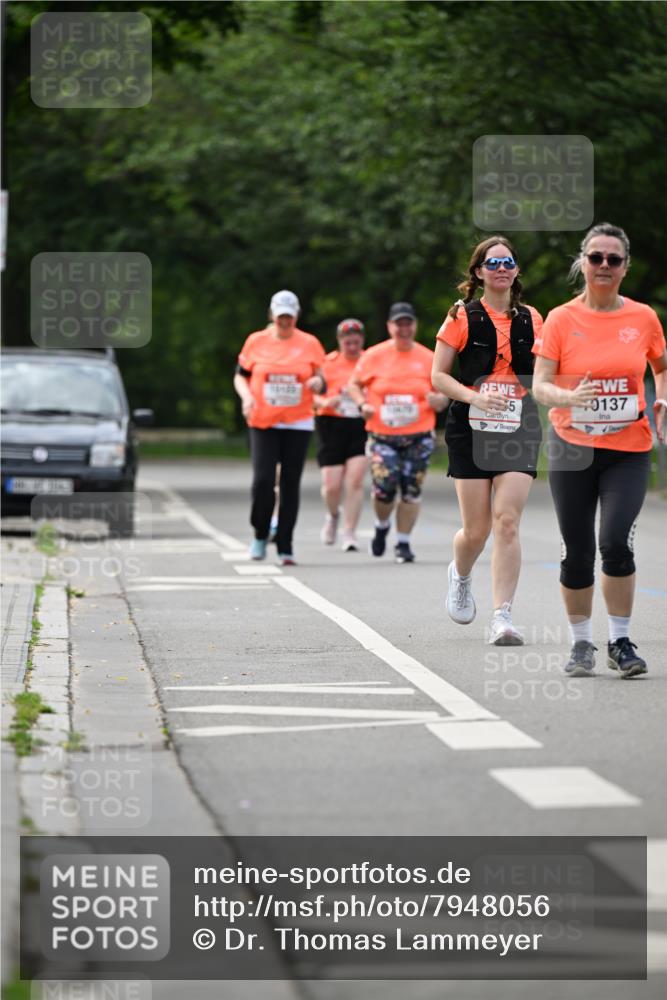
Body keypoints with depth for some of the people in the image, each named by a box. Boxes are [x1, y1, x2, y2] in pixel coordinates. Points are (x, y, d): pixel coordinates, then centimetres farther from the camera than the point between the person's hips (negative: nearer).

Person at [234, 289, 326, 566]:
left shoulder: (309, 343, 5)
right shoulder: (256, 341, 4)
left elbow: (320, 380, 10)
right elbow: (240, 376, 12)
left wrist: (317, 383, -14)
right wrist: (246, 396, -7)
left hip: (298, 423, 1)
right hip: (263, 423, -1)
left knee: (290, 485, 2)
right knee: (262, 480, -11)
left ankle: (285, 547, 9)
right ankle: (260, 535, 12)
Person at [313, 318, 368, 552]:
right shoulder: (328, 363, 2)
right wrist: (324, 402, -19)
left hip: (362, 427, 0)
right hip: (332, 426, 0)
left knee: (355, 480, -11)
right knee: (332, 485, -1)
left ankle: (350, 534, -2)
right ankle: (333, 515, 33)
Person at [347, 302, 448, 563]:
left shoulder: (428, 359, 4)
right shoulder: (374, 356, 2)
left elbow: (442, 396, 10)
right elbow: (354, 384, 12)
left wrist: (438, 401, -13)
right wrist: (363, 404, -7)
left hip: (418, 437, 1)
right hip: (382, 437, -1)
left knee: (411, 491, -1)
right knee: (384, 487, -14)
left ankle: (403, 543, 12)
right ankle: (382, 526, 17)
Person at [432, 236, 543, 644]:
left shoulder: (532, 319, 9)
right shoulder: (462, 317, 0)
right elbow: (438, 375, -1)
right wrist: (474, 397, -16)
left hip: (520, 428, 1)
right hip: (471, 429, -1)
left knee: (507, 522, -12)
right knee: (477, 529, 0)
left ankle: (503, 617, -12)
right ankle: (461, 576, 36)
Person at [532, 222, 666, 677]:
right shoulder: (561, 320, -3)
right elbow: (540, 385, -6)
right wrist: (569, 397, -26)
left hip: (629, 451, 0)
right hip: (572, 449, 0)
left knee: (616, 541, -16)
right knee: (578, 551, 3)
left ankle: (621, 641, 0)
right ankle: (582, 643, 20)